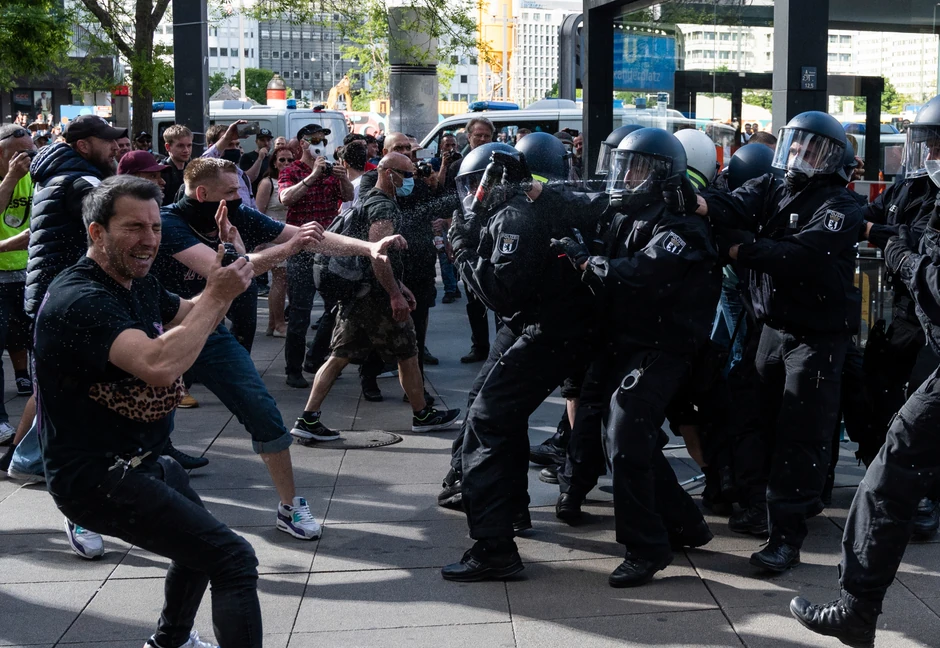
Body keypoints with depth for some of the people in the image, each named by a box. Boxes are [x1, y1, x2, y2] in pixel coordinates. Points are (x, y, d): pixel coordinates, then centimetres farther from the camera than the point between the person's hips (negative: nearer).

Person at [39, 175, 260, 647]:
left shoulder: (139, 283, 6)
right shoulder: (79, 299, -24)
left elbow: (191, 318, 20)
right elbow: (159, 364, -38)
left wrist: (227, 278, 0)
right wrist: (217, 295, -26)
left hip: (142, 460, 11)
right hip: (97, 476, -11)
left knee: (200, 546, 32)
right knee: (234, 559, -20)